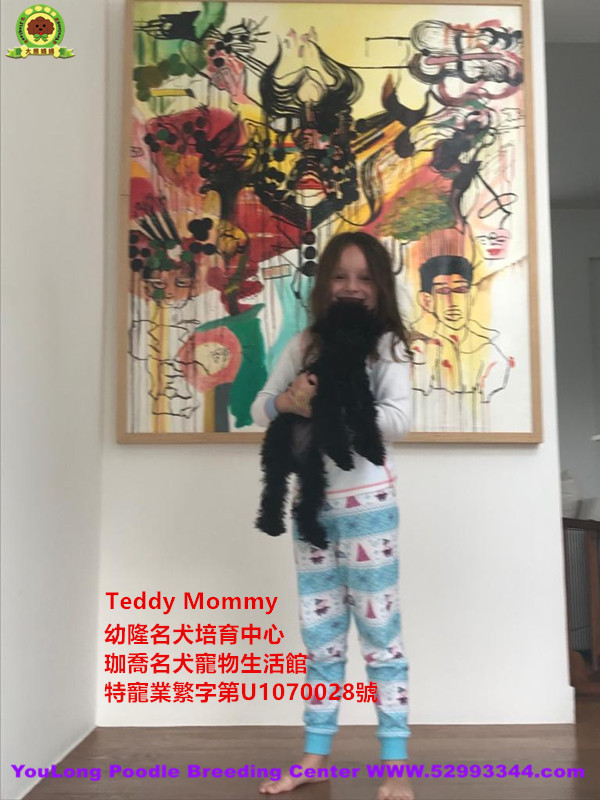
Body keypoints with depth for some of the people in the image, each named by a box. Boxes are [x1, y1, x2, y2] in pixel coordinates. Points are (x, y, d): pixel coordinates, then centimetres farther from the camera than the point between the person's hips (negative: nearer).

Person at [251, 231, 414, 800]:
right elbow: (259, 409, 5)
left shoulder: (387, 345, -4)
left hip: (366, 503, -4)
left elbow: (398, 421, -17)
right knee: (320, 636, 14)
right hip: (310, 504, 5)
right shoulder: (304, 344, 8)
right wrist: (286, 401, -17)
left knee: (379, 633, 4)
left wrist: (326, 406, -22)